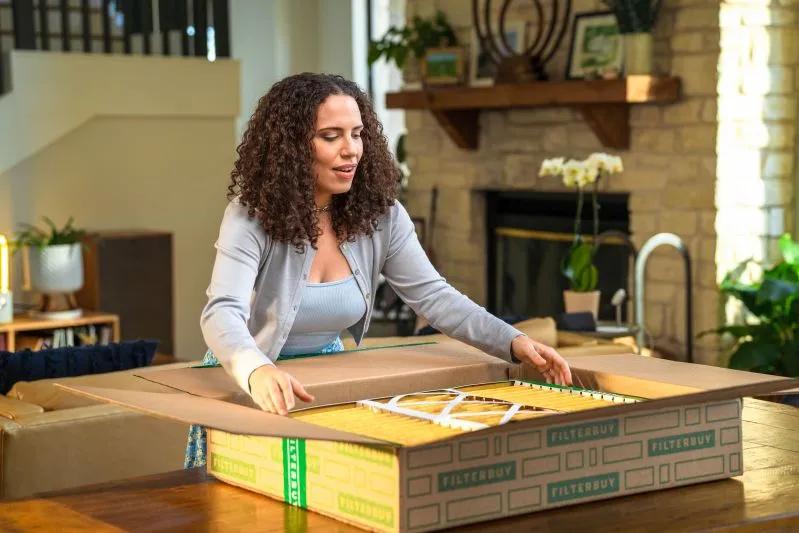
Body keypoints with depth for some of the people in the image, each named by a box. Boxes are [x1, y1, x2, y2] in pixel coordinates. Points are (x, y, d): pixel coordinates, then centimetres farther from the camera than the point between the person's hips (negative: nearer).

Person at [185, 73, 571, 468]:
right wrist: (259, 371, -58)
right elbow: (222, 313, -35)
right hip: (249, 391, -4)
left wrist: (514, 342, -22)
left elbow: (434, 297, -6)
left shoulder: (380, 214, -7)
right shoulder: (251, 217, -22)